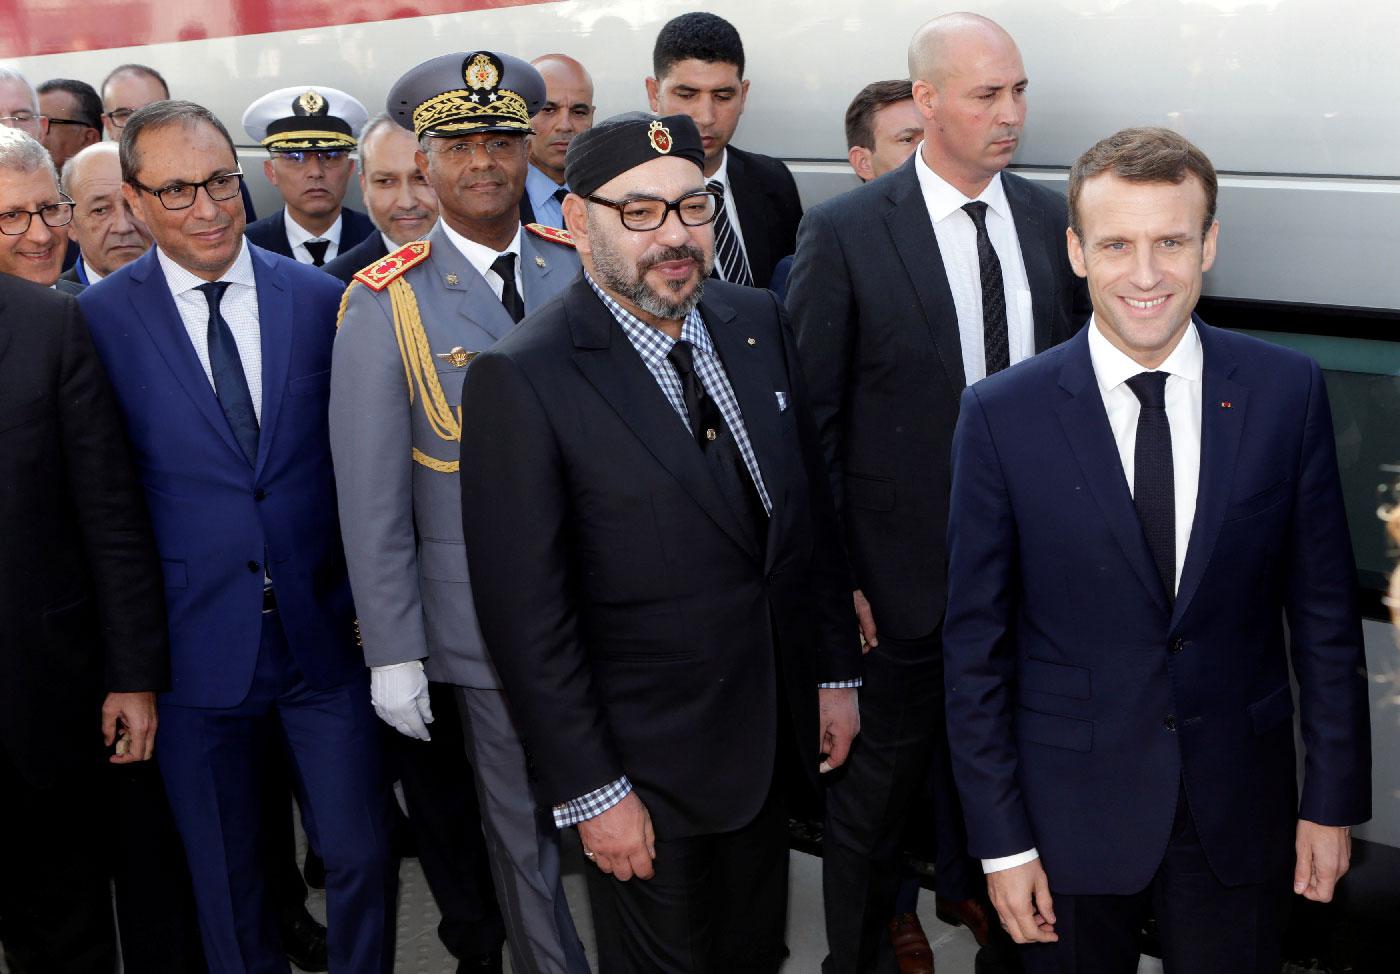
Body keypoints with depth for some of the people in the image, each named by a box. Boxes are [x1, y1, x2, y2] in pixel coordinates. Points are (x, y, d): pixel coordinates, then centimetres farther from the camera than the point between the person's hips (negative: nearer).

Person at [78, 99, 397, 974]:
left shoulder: (322, 300, 2)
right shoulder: (101, 319, -5)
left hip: (326, 634, 2)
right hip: (196, 647, -1)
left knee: (364, 853, 8)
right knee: (227, 881, 13)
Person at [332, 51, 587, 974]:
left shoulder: (583, 266, 1)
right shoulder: (386, 306, -8)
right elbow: (371, 497, -7)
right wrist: (393, 655, -8)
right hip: (489, 620, -3)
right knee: (525, 833, 9)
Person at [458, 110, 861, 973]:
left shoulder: (756, 322, 1)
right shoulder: (522, 381, -18)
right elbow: (526, 611, -17)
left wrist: (836, 672, 11)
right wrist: (591, 792, -15)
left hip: (776, 736, 6)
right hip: (649, 768, -5)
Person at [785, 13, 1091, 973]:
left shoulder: (1051, 219, 2)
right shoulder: (844, 232, -11)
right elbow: (812, 419, -9)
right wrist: (832, 577, -11)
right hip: (907, 573, -4)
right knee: (880, 779, 10)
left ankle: (981, 890, 50)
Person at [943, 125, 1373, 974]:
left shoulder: (1288, 391, -6)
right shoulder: (1003, 416, -11)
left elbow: (1323, 608, 0)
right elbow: (977, 643, -6)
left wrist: (1334, 800, 2)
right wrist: (1002, 839, -6)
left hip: (1241, 808, 2)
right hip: (1072, 807, -1)